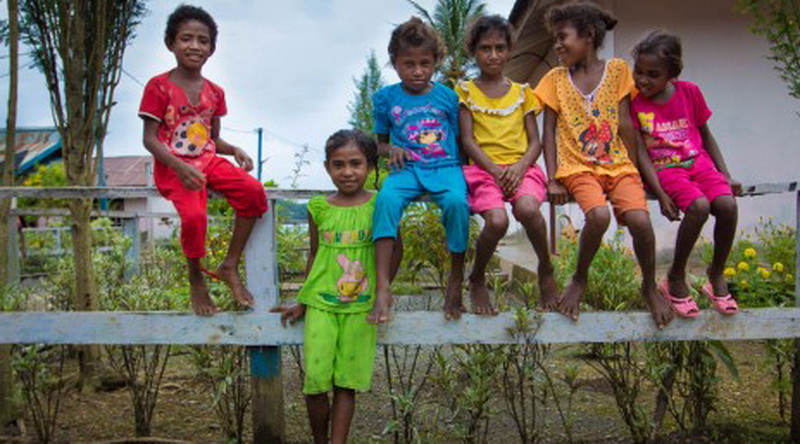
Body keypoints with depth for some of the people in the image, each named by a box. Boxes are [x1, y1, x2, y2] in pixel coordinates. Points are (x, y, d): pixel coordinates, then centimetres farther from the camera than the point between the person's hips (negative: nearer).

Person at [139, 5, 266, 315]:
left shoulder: (214, 92, 10)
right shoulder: (159, 87, -5)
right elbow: (150, 139, -10)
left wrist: (235, 150, -5)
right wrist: (179, 166, -26)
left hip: (209, 161, 5)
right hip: (173, 167, -5)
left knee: (253, 191, -20)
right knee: (194, 215, -31)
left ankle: (230, 267, -6)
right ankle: (195, 278, -1)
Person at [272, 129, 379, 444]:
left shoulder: (379, 205, -1)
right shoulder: (319, 207, 3)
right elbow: (314, 256, 13)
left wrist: (382, 298, 2)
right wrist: (302, 303, 16)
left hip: (361, 307, -1)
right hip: (321, 304, 1)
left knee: (346, 384, 3)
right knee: (315, 383, -2)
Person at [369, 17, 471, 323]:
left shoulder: (447, 96, 11)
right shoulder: (385, 98, 12)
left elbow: (460, 139, 14)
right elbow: (380, 141, 21)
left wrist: (460, 169, -3)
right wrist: (390, 150, -3)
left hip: (446, 166, 0)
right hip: (407, 169, 1)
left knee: (456, 201, -35)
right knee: (386, 198, -34)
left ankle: (456, 282, -15)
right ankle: (382, 289, -36)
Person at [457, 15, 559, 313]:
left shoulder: (522, 92, 15)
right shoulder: (466, 91, 9)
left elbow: (535, 142, 11)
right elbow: (467, 140, 1)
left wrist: (519, 167, -10)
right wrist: (495, 170, -14)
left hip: (521, 167, 1)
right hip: (483, 168, -1)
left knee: (527, 208, -33)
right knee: (497, 221, -31)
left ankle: (546, 270, -5)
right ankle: (477, 281, -1)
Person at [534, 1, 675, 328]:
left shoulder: (617, 69, 7)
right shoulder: (556, 78, 8)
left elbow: (625, 124, 4)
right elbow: (549, 131, 5)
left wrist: (634, 171, 1)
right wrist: (552, 179, -5)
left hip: (618, 164, 1)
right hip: (579, 166, 0)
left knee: (639, 219, -25)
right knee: (599, 216, -31)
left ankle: (650, 286, 3)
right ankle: (579, 280, -4)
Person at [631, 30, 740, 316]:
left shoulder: (689, 92, 3)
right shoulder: (633, 101, -5)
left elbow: (706, 135, 14)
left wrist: (726, 175, 8)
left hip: (698, 162, 3)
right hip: (663, 169, -3)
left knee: (727, 205, -25)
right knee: (699, 206, -31)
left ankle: (716, 274, 0)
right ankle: (675, 278, -10)